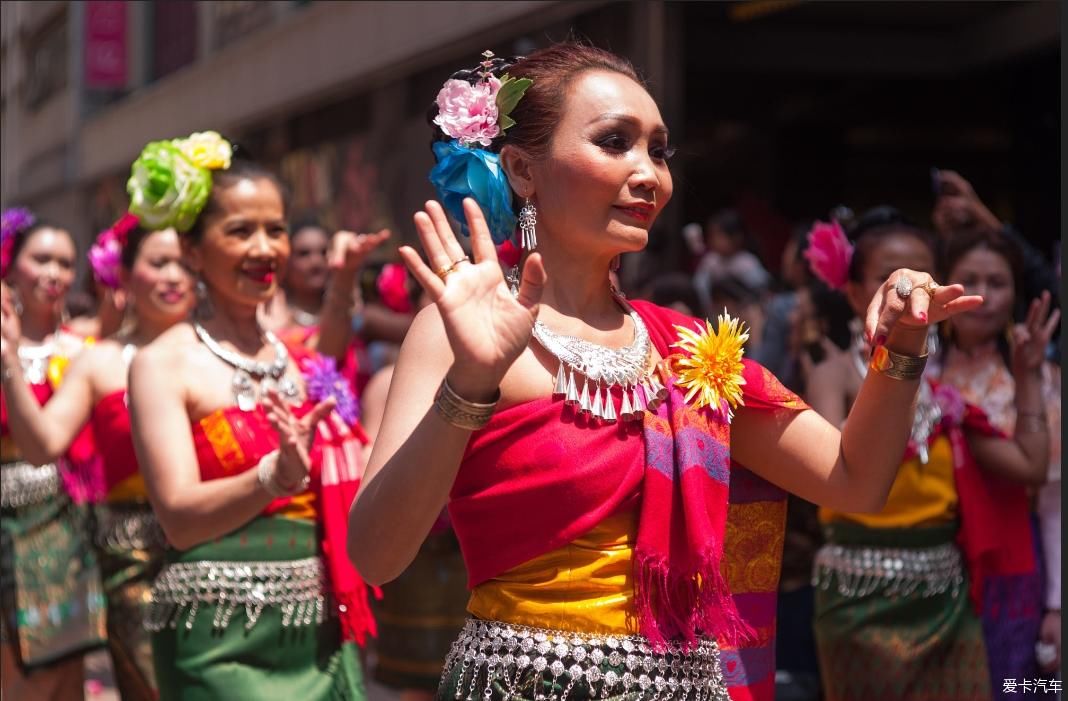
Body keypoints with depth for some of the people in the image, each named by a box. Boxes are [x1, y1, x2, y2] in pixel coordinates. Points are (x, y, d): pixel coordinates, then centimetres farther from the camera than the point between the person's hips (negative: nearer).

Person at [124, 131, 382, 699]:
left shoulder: (297, 352, 11)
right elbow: (179, 516, -13)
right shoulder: (164, 363, -5)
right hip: (222, 640, -5)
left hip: (321, 632, 5)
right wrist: (277, 475, -30)